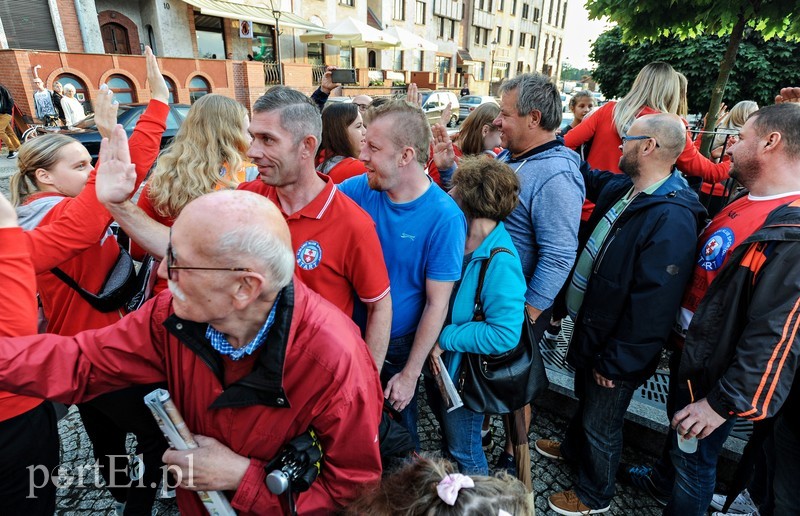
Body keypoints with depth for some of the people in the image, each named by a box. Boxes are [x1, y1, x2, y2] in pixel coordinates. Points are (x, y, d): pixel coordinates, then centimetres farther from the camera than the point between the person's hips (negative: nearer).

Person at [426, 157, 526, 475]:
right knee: (448, 433, 33)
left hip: (466, 370, -8)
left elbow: (504, 334, -31)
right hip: (439, 360, 8)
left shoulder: (500, 262, -31)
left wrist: (444, 338, -24)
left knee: (464, 451, 17)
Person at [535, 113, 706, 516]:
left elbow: (653, 306, -29)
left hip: (616, 350, -8)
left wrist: (616, 362, -21)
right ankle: (573, 448, 59)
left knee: (601, 426, 16)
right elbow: (588, 178, 22)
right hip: (590, 328, 8)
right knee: (585, 399, 31)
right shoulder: (620, 188, -3)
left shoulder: (671, 217, -30)